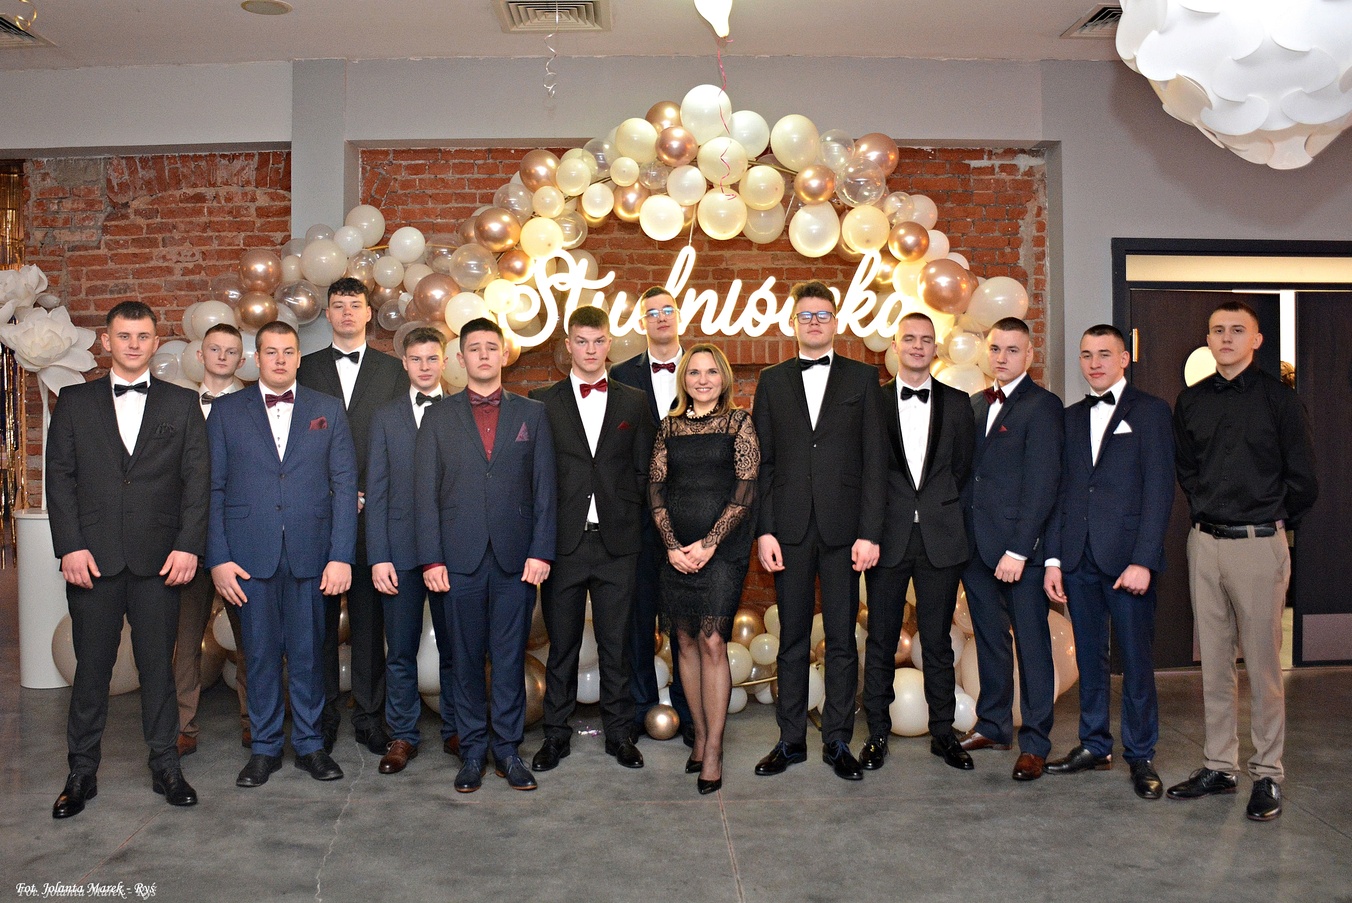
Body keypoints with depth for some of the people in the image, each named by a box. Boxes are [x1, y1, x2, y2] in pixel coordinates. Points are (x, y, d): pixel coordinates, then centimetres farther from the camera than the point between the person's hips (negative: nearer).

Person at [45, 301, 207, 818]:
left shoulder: (182, 404, 8)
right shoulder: (74, 402, 9)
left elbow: (197, 480, 3)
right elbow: (59, 479, 4)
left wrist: (188, 545, -7)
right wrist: (70, 547, -6)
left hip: (159, 560, 0)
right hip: (92, 559, 0)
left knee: (158, 666, 7)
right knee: (91, 668, 7)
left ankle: (166, 768, 19)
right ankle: (81, 774, 20)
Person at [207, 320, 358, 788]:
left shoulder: (328, 410, 7)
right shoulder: (226, 411, 7)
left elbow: (344, 484, 2)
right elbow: (213, 488, 4)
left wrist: (341, 555, -6)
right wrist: (218, 558, -5)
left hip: (310, 552, 0)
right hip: (250, 553, 0)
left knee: (308, 652, 7)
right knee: (260, 653, 7)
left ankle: (310, 744, 21)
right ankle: (264, 746, 21)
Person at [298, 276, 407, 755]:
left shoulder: (393, 371, 9)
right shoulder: (306, 368, 11)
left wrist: (372, 496, -7)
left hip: (373, 512, 0)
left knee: (370, 617, 3)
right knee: (320, 617, 4)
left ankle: (369, 716, 13)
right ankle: (322, 717, 15)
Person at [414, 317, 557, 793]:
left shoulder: (532, 414, 9)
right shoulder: (438, 417, 8)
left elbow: (544, 489, 4)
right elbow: (425, 491, 4)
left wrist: (541, 552, -4)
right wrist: (431, 558, -4)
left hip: (516, 557, 0)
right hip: (460, 557, 0)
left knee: (510, 657, 5)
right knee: (466, 658, 7)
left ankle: (508, 748, 18)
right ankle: (472, 750, 20)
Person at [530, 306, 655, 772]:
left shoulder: (634, 402, 8)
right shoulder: (542, 401, 5)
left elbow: (643, 472, 8)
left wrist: (634, 525, 0)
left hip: (617, 542, 1)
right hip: (563, 541, 0)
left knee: (617, 643, 8)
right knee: (561, 643, 8)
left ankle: (619, 733, 21)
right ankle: (556, 733, 22)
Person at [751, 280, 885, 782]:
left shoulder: (863, 378, 7)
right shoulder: (772, 381, 10)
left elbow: (874, 460, 1)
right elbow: (762, 463, 6)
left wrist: (869, 533, -7)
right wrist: (763, 531, -3)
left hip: (843, 530, -1)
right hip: (789, 530, 1)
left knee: (842, 640, 5)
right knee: (792, 640, 8)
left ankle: (838, 742, 17)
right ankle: (791, 741, 19)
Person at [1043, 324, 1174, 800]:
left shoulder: (1150, 411, 0)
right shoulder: (1072, 417, 15)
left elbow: (1159, 490, -7)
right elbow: (1062, 490, 12)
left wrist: (1143, 561, -14)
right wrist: (1053, 559, 5)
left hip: (1127, 557, -4)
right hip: (1079, 559, 4)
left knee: (1136, 659, 3)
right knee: (1089, 657, 12)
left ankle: (1141, 756, 16)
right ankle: (1095, 745, 24)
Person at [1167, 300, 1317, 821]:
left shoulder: (1278, 398, -3)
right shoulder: (1191, 401, 9)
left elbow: (1302, 480, -1)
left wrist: (1272, 524, 5)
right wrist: (1205, 514, 12)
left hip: (1259, 544, -4)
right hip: (1204, 543, 4)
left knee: (1262, 665, 1)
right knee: (1214, 663, 10)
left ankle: (1267, 775, 12)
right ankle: (1219, 767, 20)